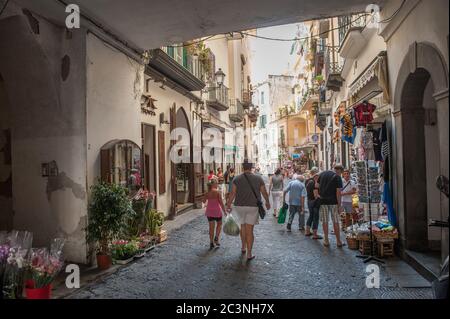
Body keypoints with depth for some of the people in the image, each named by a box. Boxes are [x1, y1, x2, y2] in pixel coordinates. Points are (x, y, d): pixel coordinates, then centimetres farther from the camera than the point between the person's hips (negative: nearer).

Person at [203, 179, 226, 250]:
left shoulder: (207, 192, -2)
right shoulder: (217, 192, -13)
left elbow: (204, 201, 11)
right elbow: (221, 203, -13)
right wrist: (224, 211, -4)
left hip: (209, 211, 3)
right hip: (217, 211, -3)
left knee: (211, 227, 9)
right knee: (219, 224, 20)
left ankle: (211, 243, 10)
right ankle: (216, 237, 5)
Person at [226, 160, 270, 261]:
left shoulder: (237, 179, -4)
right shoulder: (258, 179, -3)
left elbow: (232, 193, -7)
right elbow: (264, 193, 5)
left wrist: (228, 205, 4)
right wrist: (267, 202, 22)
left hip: (239, 206, 1)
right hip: (253, 207, -1)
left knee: (243, 226, 22)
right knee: (249, 230, 2)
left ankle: (243, 248, 36)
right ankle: (249, 254, 4)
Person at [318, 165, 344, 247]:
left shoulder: (322, 174, 9)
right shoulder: (338, 177, -5)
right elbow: (338, 192, -10)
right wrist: (339, 205, -7)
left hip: (323, 201, 3)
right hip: (333, 201, -3)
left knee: (325, 221, 8)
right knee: (336, 222, 6)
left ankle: (326, 241, 13)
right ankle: (338, 241, 12)